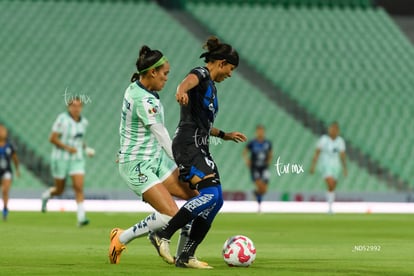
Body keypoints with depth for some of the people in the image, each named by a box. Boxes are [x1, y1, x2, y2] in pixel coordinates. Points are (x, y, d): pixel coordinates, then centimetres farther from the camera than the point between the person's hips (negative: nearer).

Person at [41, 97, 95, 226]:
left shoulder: (83, 122, 4)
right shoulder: (62, 119, -14)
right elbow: (52, 138, -16)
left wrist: (86, 148, 5)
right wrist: (67, 147, -23)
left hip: (77, 159, 4)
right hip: (60, 158, -4)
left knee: (79, 187, -13)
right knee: (59, 190, 10)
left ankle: (81, 218, -16)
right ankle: (46, 195, 45)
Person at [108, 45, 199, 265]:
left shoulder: (135, 88, 5)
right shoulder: (144, 100, -23)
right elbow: (161, 135, -18)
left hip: (155, 159, 10)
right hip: (137, 166, -10)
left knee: (198, 197, 1)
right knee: (171, 215, -19)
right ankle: (121, 238, 2)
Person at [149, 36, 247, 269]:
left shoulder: (211, 86, 24)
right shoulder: (201, 74, -5)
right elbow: (189, 80, -33)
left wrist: (224, 135, 44)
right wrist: (181, 91, -56)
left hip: (200, 149, 10)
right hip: (188, 145, -10)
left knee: (216, 201, 2)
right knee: (210, 193, -24)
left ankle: (186, 256, 3)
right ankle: (163, 236, -19)